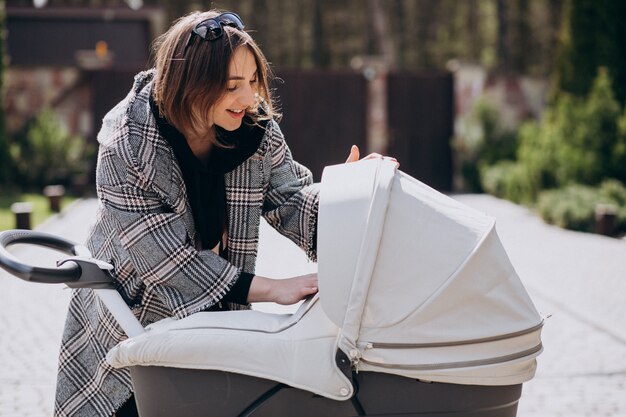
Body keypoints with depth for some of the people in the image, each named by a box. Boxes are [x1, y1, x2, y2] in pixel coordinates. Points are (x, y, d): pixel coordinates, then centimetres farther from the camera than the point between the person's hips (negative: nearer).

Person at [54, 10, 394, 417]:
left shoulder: (257, 128, -13)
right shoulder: (127, 145, -27)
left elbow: (292, 203, -10)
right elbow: (166, 259, -29)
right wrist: (268, 289, -32)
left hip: (215, 315, 4)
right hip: (131, 317, -3)